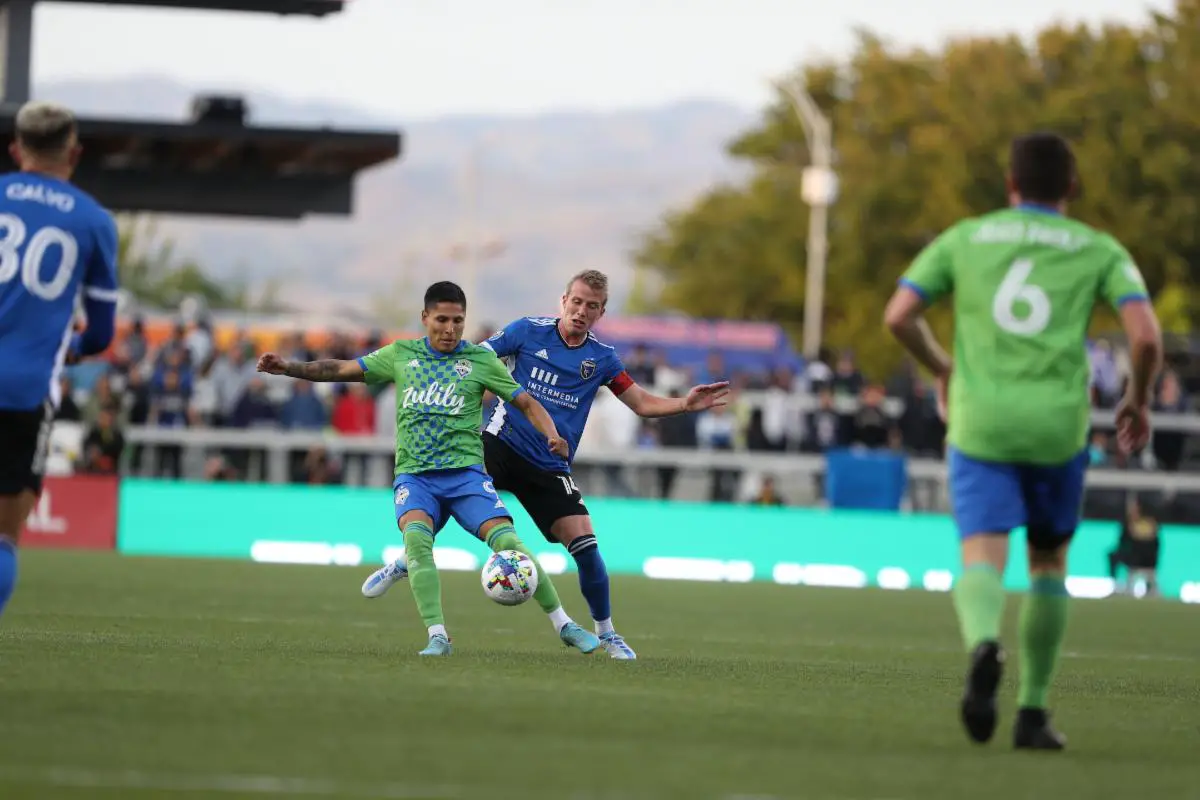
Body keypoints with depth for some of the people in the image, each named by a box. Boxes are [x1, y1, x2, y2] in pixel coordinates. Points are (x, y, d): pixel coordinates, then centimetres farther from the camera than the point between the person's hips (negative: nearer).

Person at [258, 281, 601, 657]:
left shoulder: (480, 359, 6)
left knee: (507, 541, -18)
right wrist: (289, 367, 3)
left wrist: (552, 435, -12)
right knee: (416, 536, -30)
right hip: (414, 473, 1)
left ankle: (564, 625, -2)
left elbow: (526, 402, 6)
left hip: (465, 471, -1)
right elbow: (340, 369, 14)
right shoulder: (401, 354, 11)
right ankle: (437, 637, -28)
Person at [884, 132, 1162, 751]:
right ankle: (1032, 713, 21)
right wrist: (1138, 399, 11)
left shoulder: (964, 239, 10)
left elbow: (898, 316, 3)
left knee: (983, 562, -9)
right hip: (1057, 430, 1)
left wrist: (941, 369, 21)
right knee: (1049, 563, 21)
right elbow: (1146, 335, -7)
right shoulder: (1100, 251, 7)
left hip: (979, 426, 0)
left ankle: (985, 647, -44)